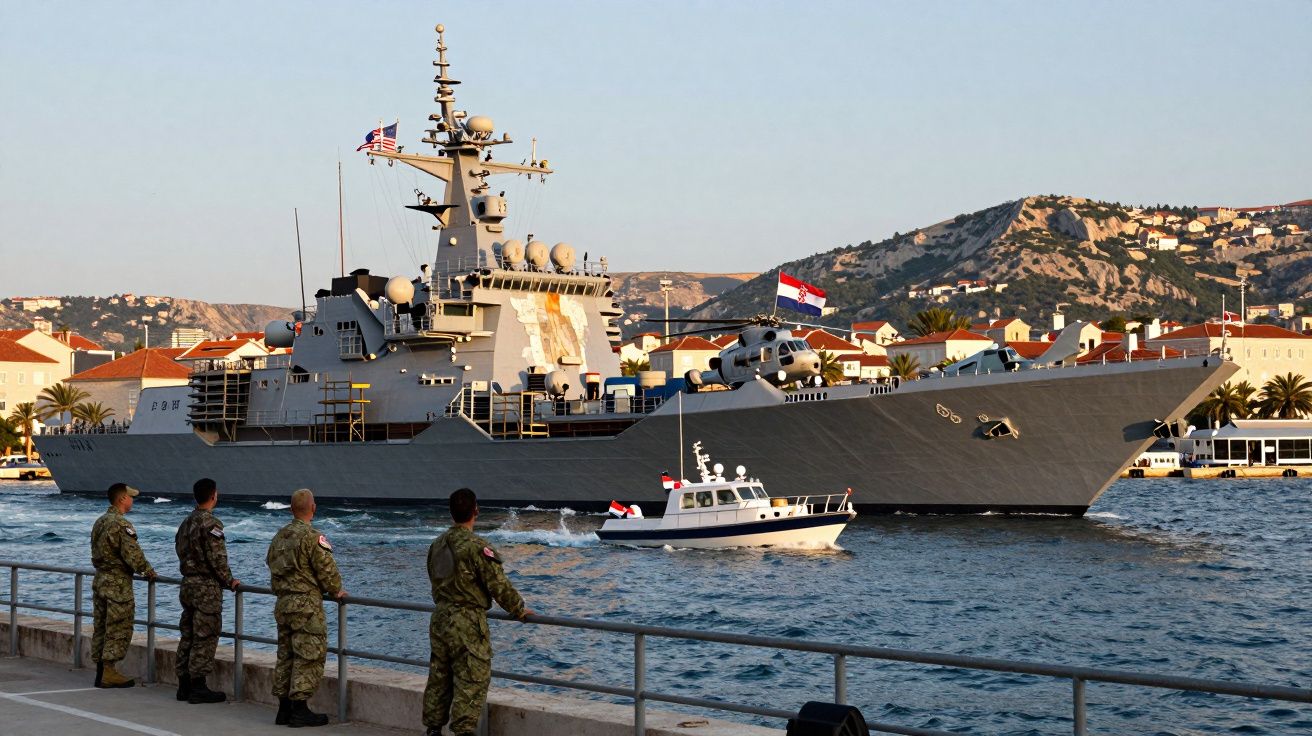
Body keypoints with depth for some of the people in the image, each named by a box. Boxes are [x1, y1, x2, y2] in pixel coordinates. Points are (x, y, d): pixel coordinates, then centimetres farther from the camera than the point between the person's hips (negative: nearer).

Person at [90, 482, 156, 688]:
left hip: (100, 579, 9)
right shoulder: (122, 524, -18)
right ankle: (109, 673, -2)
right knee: (118, 629, -3)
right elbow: (133, 554, -21)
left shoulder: (99, 522, 13)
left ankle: (101, 670, 17)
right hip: (118, 584, -9)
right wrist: (147, 570, -4)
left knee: (101, 627, 12)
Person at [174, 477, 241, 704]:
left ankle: (184, 685, 17)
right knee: (205, 638, -4)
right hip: (207, 588, -9)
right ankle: (198, 687, -3)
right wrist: (230, 582, -6)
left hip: (188, 584, 9)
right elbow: (217, 559, -18)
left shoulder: (187, 522, 12)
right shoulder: (210, 523, -16)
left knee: (188, 635, 13)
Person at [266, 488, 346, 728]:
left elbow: (271, 565, 19)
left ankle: (284, 708, 16)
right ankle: (299, 709, -5)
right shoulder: (312, 537, -15)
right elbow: (327, 570, -14)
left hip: (282, 604, 8)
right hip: (306, 605, -8)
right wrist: (336, 591, 4)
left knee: (286, 656, 13)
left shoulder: (279, 536, 11)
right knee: (308, 658, -4)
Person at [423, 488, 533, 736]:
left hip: (439, 620, 8)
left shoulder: (437, 544, 9)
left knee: (439, 678, 15)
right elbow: (498, 584, -15)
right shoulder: (476, 546, -16)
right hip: (468, 624, -8)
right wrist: (519, 610, -2)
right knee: (471, 681, -3)